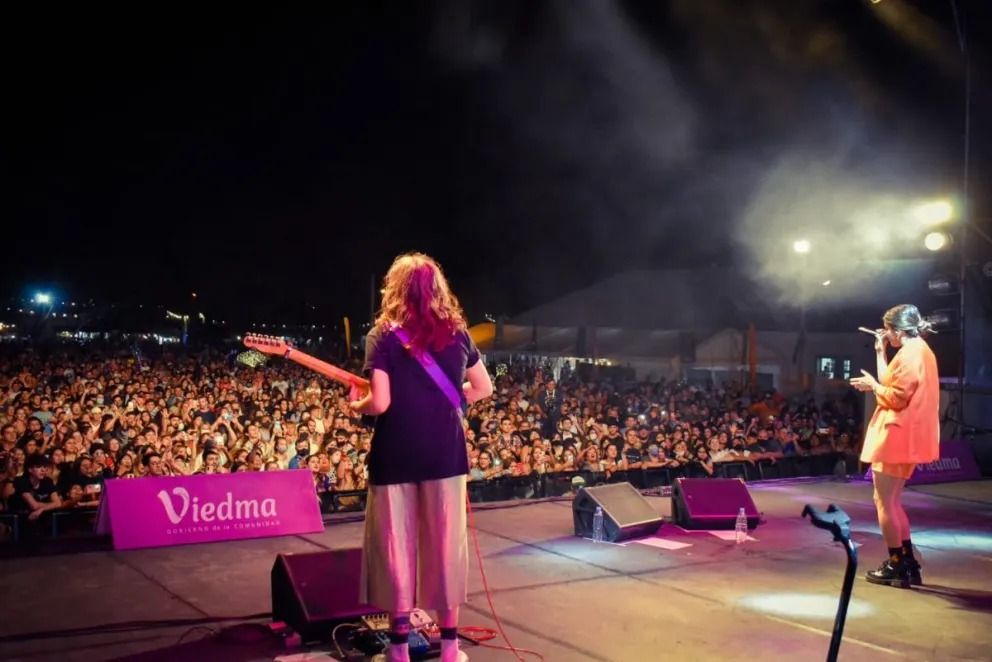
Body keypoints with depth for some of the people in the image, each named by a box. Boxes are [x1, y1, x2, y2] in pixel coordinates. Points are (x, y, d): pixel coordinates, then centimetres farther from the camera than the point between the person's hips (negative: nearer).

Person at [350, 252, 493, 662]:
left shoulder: (383, 336, -5)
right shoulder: (457, 333, 5)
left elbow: (380, 403, -13)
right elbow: (483, 388, 14)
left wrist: (357, 404, 7)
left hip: (395, 455, -2)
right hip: (445, 453, 2)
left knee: (396, 546, 7)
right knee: (445, 545, 9)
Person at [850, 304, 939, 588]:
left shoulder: (910, 353, -16)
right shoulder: (920, 351, 16)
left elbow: (897, 397, -20)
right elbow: (895, 385, 16)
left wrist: (873, 385, -5)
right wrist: (880, 353, 15)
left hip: (896, 436, -11)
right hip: (906, 436, 11)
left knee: (884, 501, -3)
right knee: (891, 500, 16)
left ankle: (897, 566, 2)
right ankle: (907, 564, 17)